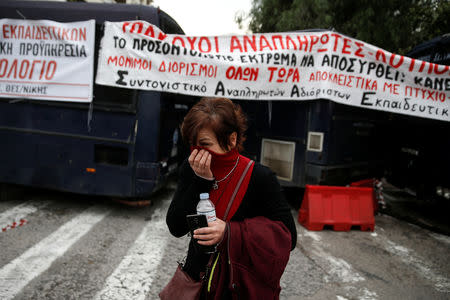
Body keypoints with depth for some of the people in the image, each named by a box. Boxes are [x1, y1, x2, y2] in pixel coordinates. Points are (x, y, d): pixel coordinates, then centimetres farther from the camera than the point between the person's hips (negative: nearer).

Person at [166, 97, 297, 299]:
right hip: (196, 275, 4)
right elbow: (176, 228, -15)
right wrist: (201, 181, -27)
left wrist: (230, 232, -32)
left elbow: (288, 238, -22)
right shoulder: (190, 170, -11)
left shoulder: (260, 178, -22)